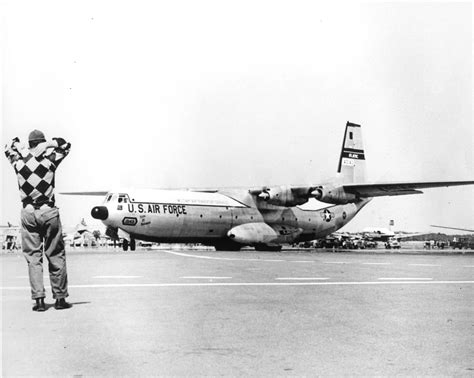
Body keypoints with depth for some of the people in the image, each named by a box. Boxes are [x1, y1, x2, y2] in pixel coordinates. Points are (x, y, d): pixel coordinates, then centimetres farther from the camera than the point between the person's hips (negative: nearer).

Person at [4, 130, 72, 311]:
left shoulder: (19, 160, 4)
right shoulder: (50, 157, -2)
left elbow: (8, 148, 27)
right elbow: (66, 145, 16)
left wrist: (17, 145, 16)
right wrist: (50, 143, 9)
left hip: (28, 213, 2)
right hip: (49, 212, -2)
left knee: (33, 257, 6)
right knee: (56, 256, 6)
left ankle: (39, 299, 2)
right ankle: (60, 298, 12)